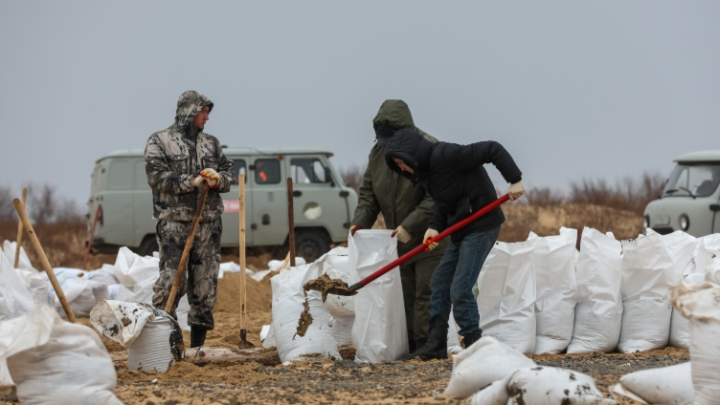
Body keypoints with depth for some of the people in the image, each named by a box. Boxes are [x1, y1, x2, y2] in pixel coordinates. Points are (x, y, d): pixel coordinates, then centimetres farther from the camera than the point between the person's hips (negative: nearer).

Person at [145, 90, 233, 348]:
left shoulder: (211, 143, 17)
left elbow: (228, 172, 16)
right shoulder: (159, 142, 1)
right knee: (171, 280, -11)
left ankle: (199, 341, 13)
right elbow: (157, 176, -10)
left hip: (208, 223, 5)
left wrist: (217, 179, -8)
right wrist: (191, 182, -17)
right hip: (174, 222, -5)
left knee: (206, 280, 6)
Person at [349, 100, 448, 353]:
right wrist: (360, 222, -10)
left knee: (426, 293, -8)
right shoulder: (378, 153, 3)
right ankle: (409, 345, 12)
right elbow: (368, 193, 8)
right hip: (399, 238, 7)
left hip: (429, 237, -7)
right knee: (404, 294, 7)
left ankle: (426, 345, -6)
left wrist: (410, 226, -27)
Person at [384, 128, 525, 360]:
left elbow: (493, 150, -21)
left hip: (481, 227, -10)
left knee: (460, 289, -11)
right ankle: (436, 346, 17)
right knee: (440, 283, 11)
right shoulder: (426, 170, 10)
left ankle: (474, 347, -1)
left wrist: (515, 180, -24)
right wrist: (434, 227, -5)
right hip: (461, 229, 10)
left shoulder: (445, 156, -19)